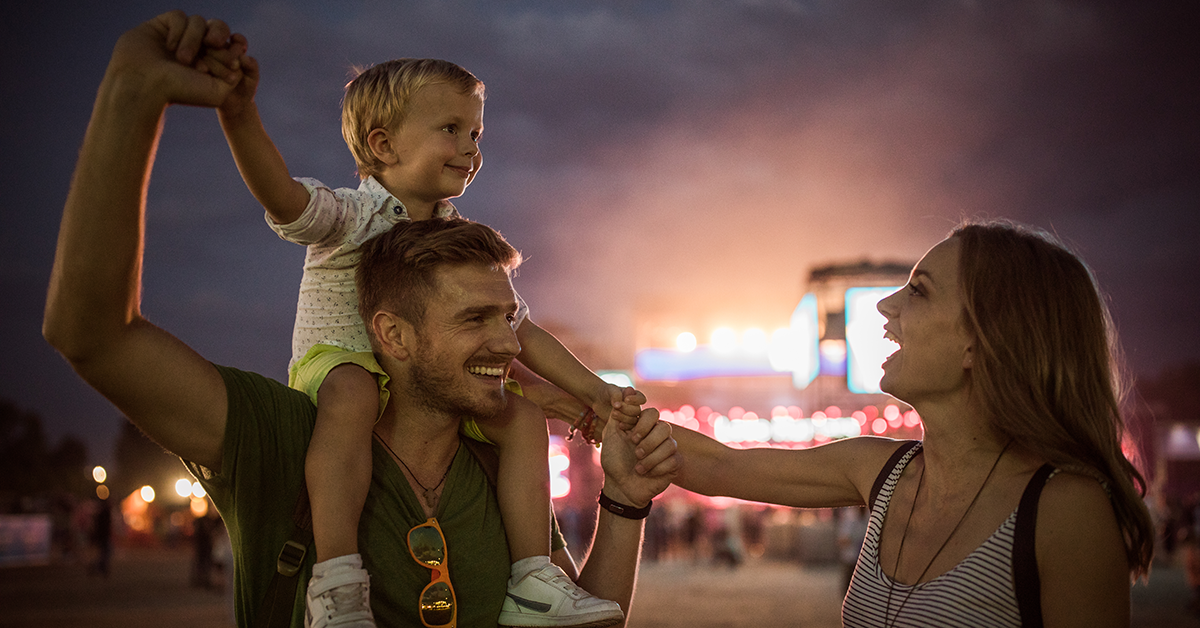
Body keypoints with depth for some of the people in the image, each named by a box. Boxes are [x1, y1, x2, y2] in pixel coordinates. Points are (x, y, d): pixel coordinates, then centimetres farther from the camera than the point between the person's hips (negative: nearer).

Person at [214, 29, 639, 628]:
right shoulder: (351, 216, -10)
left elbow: (517, 330, 14)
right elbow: (282, 196, -32)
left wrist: (591, 391, 6)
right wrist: (239, 115, -52)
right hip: (338, 359, -6)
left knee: (522, 415, -10)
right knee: (351, 395, -40)